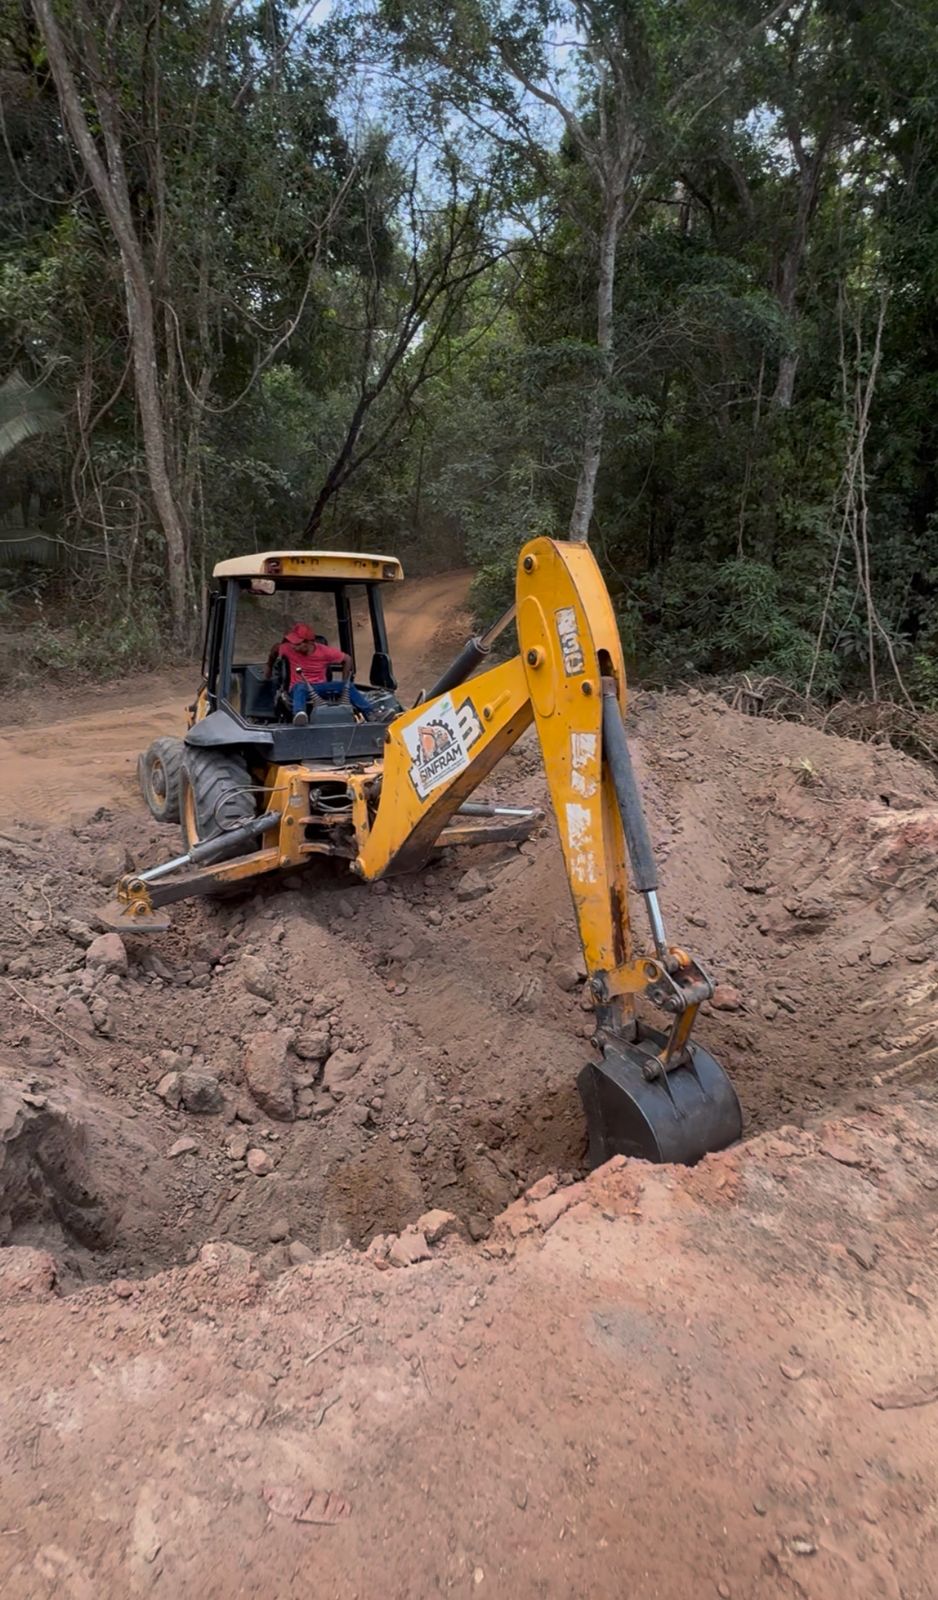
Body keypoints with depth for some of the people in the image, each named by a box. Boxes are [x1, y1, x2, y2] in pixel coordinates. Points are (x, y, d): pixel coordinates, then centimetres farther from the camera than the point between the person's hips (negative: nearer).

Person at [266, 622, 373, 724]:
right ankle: (299, 715, -68)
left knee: (348, 686, -21)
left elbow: (347, 660, -2)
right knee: (301, 687, -40)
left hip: (320, 687, 2)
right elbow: (275, 648, 10)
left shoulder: (325, 651, -14)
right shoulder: (289, 649, -13)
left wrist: (344, 684, -4)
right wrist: (269, 668, 24)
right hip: (299, 688, -1)